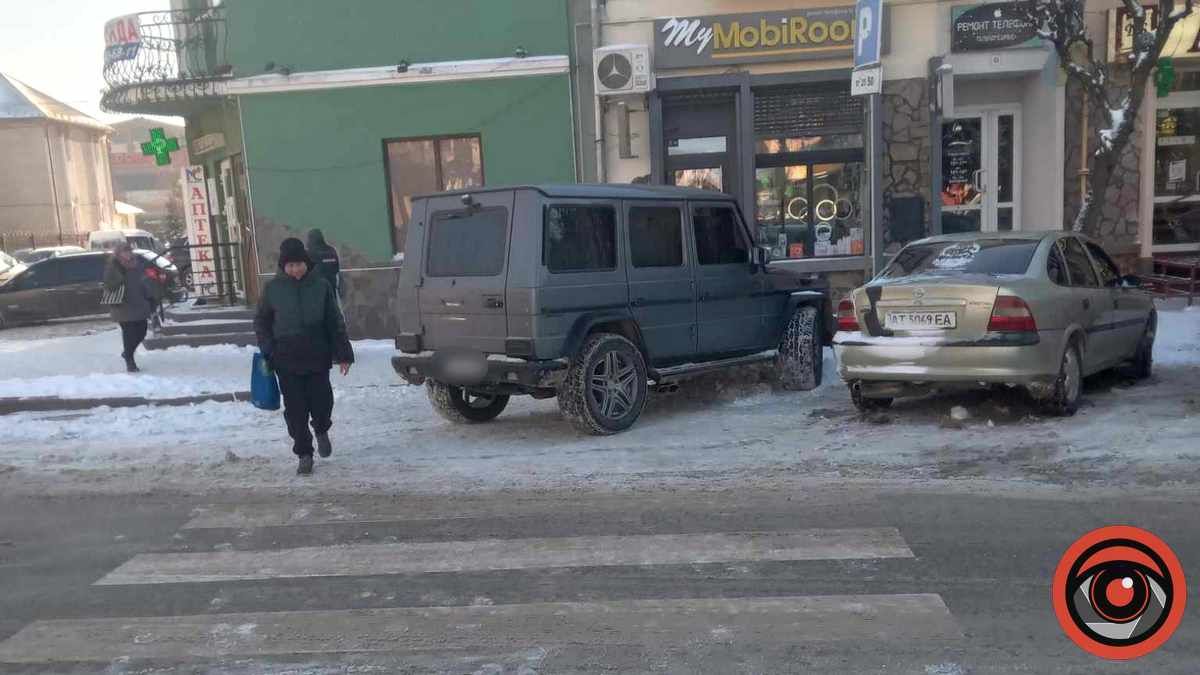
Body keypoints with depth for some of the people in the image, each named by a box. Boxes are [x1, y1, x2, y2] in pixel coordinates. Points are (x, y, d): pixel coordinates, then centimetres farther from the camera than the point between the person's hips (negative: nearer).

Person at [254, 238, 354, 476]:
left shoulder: (321, 286, -1)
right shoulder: (273, 288, 0)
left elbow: (335, 322, 3)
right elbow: (261, 321, 10)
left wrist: (343, 354, 0)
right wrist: (268, 349, -3)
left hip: (317, 357, 0)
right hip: (286, 360, 0)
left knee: (321, 401, 1)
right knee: (295, 409, 2)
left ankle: (321, 431, 35)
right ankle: (304, 454, 16)